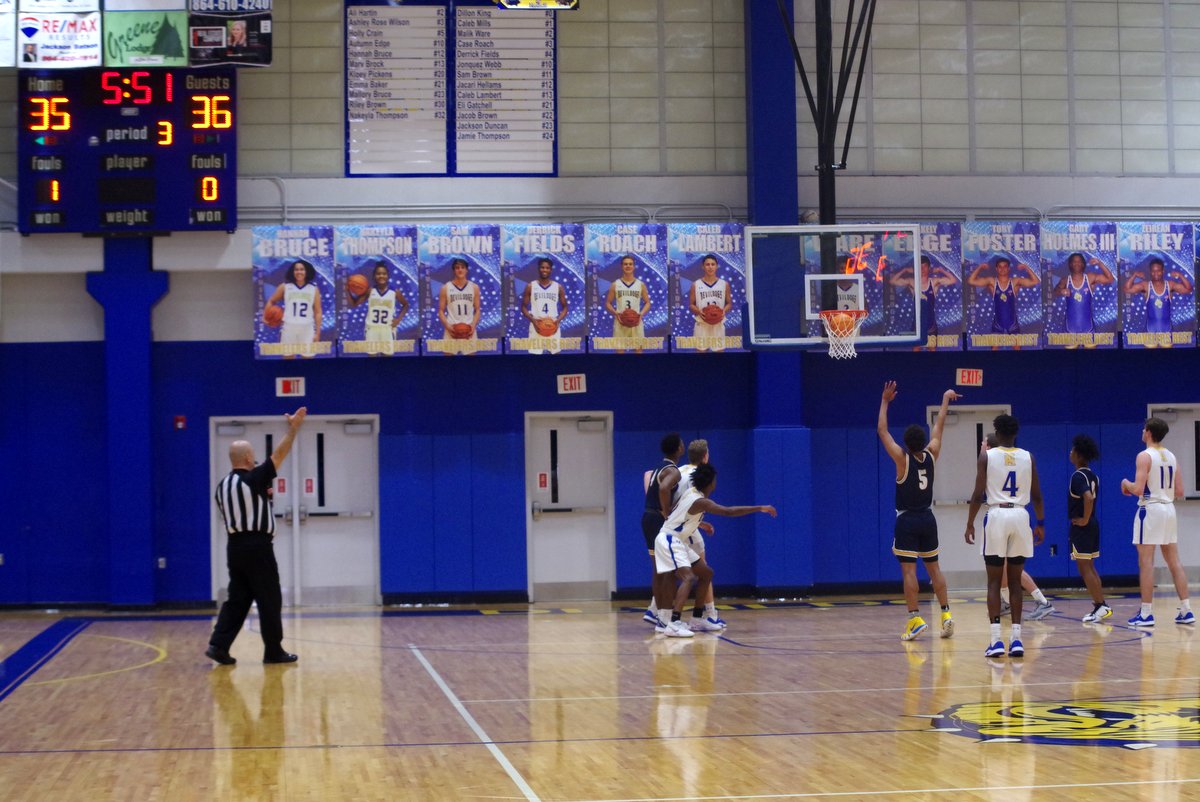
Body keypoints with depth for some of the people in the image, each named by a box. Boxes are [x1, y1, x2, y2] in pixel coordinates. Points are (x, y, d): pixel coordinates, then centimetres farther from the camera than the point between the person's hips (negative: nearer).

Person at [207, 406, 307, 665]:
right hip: (257, 546, -7)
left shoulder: (223, 486, 11)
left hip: (234, 545, 7)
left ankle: (219, 644, -1)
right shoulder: (254, 479, -11)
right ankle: (273, 651, 6)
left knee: (237, 599, 10)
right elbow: (279, 455, -8)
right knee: (270, 601, 2)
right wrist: (293, 428, -3)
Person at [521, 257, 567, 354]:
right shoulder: (530, 287, 2)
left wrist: (558, 320, -11)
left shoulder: (558, 287, 5)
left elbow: (564, 307, 9)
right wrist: (532, 319, -14)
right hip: (536, 326, -1)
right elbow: (524, 307, 4)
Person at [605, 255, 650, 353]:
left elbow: (647, 303, 8)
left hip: (636, 322, 0)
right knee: (619, 350, 2)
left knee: (638, 350, 2)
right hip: (620, 322, 0)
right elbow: (607, 303, 6)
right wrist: (615, 313, -13)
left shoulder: (641, 284, 5)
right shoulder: (615, 285, 4)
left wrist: (641, 314, -11)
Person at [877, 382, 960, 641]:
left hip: (907, 521, -5)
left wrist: (885, 401, -3)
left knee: (908, 570, -6)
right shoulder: (931, 455, -2)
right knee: (933, 568, 12)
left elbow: (882, 431, -9)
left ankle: (915, 618, -13)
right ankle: (946, 615, 8)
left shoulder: (903, 459, -13)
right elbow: (939, 425, 10)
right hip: (928, 519, 5)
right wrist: (946, 399, 22)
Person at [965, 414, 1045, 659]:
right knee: (1015, 582, 9)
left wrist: (970, 524, 3)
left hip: (997, 515, -2)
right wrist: (1041, 523, 17)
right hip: (1020, 516, 2)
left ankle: (996, 640, -7)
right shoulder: (1028, 457, 6)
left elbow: (978, 494, -5)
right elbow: (1036, 495, 7)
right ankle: (1016, 639, 3)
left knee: (994, 582, 2)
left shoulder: (987, 456, -2)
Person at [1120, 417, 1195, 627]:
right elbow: (1179, 492, 12)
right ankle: (1186, 611, 8)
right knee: (1174, 562, 10)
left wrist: (1126, 484, 2)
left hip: (1150, 509, -7)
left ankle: (1146, 614, -5)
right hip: (1169, 508, 7)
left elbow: (1138, 489, -18)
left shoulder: (1145, 456, -11)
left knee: (1146, 563, -4)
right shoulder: (1171, 457, 11)